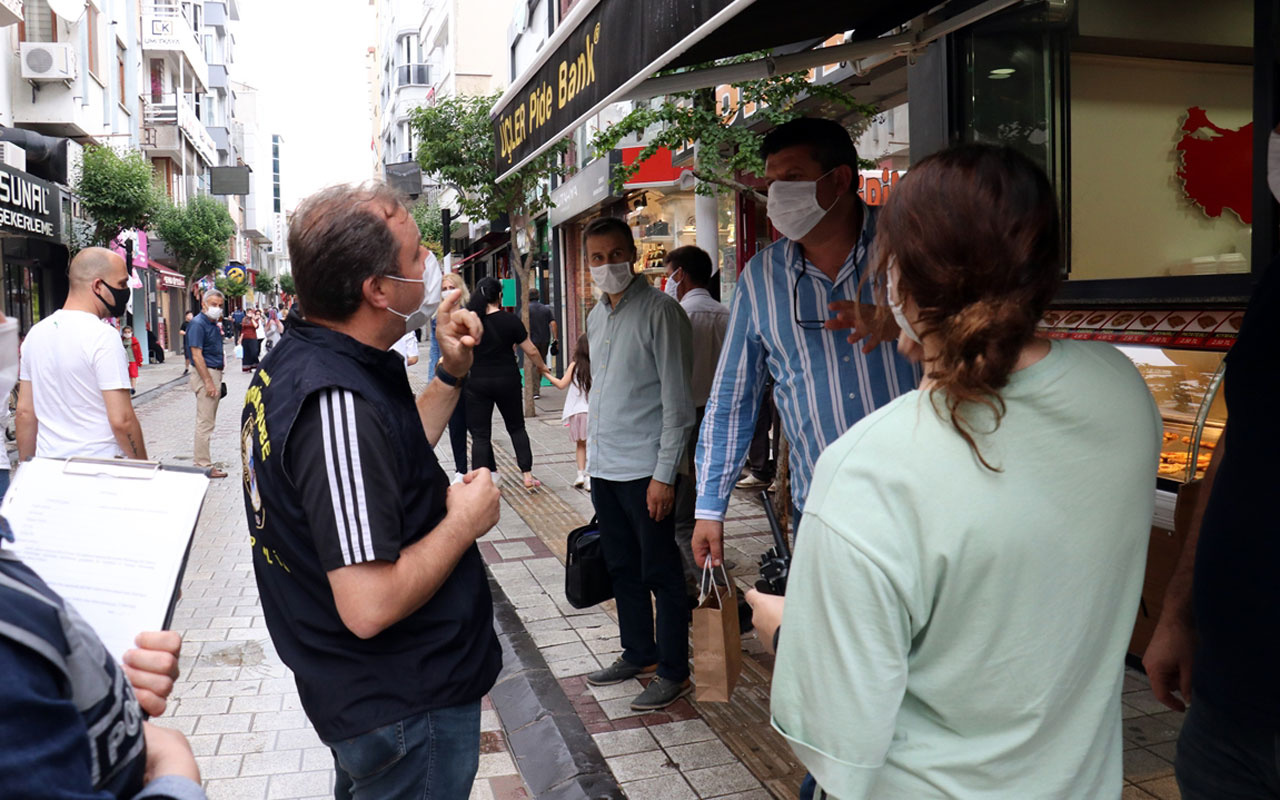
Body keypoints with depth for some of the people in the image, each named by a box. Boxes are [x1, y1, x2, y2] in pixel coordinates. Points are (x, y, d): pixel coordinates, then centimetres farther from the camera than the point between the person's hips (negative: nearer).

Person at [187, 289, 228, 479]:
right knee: (205, 422, -7)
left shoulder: (213, 324, 15)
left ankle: (201, 461, 21)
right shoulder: (198, 324, -13)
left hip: (215, 375, 10)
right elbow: (197, 355, -19)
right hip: (206, 375, -10)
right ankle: (203, 466, -3)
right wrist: (208, 382, -23)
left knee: (208, 422, 14)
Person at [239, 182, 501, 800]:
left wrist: (451, 374, 5)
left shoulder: (292, 362, 3)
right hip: (406, 711, -9)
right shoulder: (338, 400, -30)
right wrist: (465, 521, -19)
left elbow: (390, 460, 15)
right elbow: (370, 605, -33)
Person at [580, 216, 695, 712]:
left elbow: (678, 402, -15)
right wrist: (592, 451, 17)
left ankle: (673, 671, 14)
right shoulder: (596, 317, 13)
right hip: (604, 466, 8)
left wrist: (664, 474, -18)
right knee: (622, 567, 17)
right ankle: (638, 653, 32)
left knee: (660, 571, 1)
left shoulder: (659, 311, -12)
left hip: (645, 468, -8)